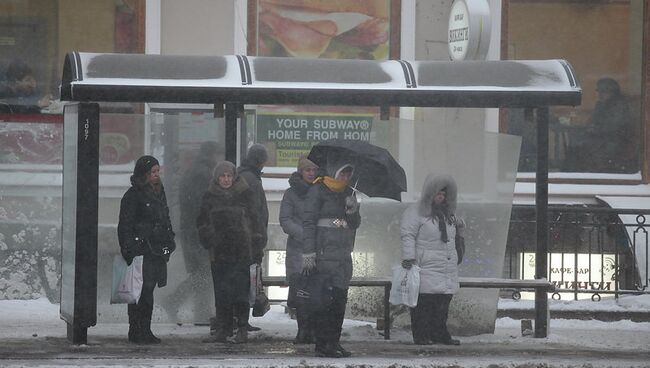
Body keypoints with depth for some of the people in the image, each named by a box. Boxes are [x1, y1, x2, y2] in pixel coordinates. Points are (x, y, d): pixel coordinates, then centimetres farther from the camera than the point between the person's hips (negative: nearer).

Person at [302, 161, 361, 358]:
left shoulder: (348, 193, 17)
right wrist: (308, 253, -15)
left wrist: (352, 211, -10)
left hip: (343, 255, 7)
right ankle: (323, 344, -7)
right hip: (324, 253, -7)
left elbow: (355, 224, 13)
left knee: (340, 299, 7)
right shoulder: (318, 191, -3)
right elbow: (308, 223, -8)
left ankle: (334, 342, 13)